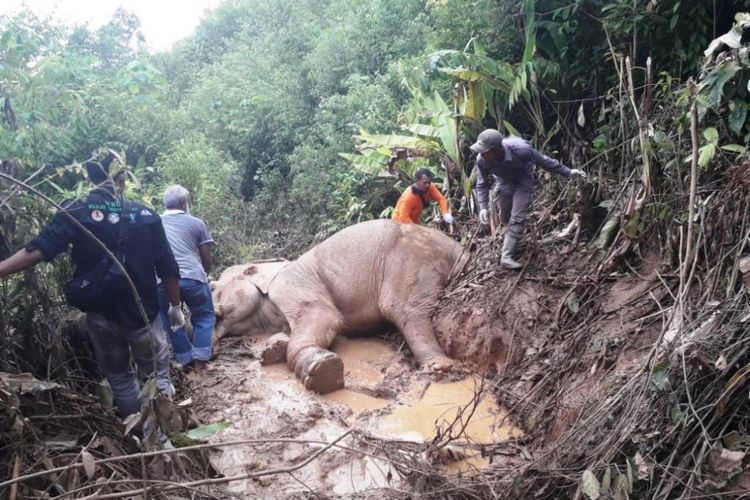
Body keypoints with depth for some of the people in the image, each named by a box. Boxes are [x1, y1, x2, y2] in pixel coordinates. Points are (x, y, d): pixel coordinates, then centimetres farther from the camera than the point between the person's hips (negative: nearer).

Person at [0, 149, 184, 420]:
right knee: (157, 374, 13)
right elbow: (168, 268, -3)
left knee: (119, 377, 20)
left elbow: (38, 250, -19)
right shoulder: (145, 215, -5)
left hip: (101, 316, 1)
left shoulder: (75, 213, -7)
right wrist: (176, 306, 7)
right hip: (143, 314, -1)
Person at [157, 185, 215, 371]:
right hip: (192, 277, -2)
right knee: (204, 316, 18)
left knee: (170, 320, 22)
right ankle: (200, 359, 12)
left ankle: (186, 359, 24)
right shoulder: (197, 223, 10)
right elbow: (208, 259, 10)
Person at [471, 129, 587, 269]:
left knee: (517, 218, -13)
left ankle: (506, 257, -10)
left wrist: (568, 172, -13)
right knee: (505, 218, 10)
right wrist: (483, 207, -23)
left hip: (524, 180, -3)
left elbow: (543, 161, -23)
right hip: (506, 181, 3)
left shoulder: (520, 150, -40)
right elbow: (482, 184, -14)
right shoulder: (481, 160, -32)